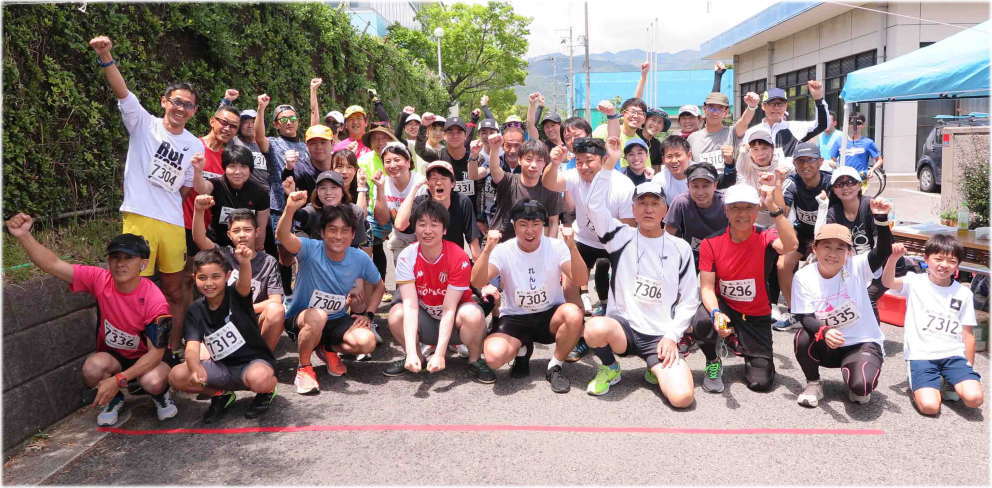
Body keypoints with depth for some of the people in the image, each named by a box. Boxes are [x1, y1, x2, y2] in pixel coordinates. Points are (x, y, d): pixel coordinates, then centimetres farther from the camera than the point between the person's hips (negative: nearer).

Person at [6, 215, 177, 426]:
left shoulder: (155, 300, -26)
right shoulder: (99, 279, -16)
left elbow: (156, 352, -25)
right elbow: (53, 265, -20)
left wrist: (118, 379, -34)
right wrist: (23, 235, -37)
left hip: (146, 360, -3)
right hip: (112, 357, 3)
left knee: (153, 382, -36)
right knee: (93, 367, -32)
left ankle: (161, 394, 4)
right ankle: (113, 399, 3)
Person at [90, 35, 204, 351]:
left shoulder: (195, 147, 9)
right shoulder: (143, 124, 1)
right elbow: (122, 92, -16)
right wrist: (106, 57, -29)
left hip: (174, 224, 4)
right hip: (139, 218, -3)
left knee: (175, 292, 10)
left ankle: (172, 351, 23)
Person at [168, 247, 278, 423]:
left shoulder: (236, 295, -12)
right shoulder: (196, 310, -3)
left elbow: (244, 283, -38)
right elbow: (192, 347, -15)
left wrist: (245, 262, -62)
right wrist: (196, 369, -38)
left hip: (255, 361, -4)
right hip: (222, 367, 4)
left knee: (259, 379, -39)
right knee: (176, 376, -17)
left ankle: (267, 391, 1)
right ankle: (221, 395, 9)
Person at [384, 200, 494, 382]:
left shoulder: (459, 258, -22)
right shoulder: (407, 257, -16)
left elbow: (449, 309, -25)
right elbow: (410, 305, -25)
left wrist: (439, 354, -31)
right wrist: (411, 352, -36)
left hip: (452, 321, -2)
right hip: (425, 319, 2)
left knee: (472, 314, -34)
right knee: (396, 314, -27)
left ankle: (475, 361, -6)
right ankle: (416, 358, 1)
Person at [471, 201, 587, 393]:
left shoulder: (556, 247, -8)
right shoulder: (503, 251, -9)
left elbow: (581, 280, -21)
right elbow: (477, 282, -23)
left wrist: (572, 247, -35)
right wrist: (488, 249, -36)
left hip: (550, 315, 0)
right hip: (514, 318, 0)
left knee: (574, 314, -34)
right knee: (494, 356, -28)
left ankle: (555, 367, -7)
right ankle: (522, 349, 12)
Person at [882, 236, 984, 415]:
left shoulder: (964, 294, 8)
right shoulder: (915, 282, 1)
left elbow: (968, 334, 10)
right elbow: (888, 282, -20)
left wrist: (969, 367, 6)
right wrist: (893, 258, -38)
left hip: (954, 354, 3)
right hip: (921, 355, -3)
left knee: (974, 398, -22)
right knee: (929, 406, -21)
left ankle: (952, 382, 10)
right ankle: (919, 386, 12)